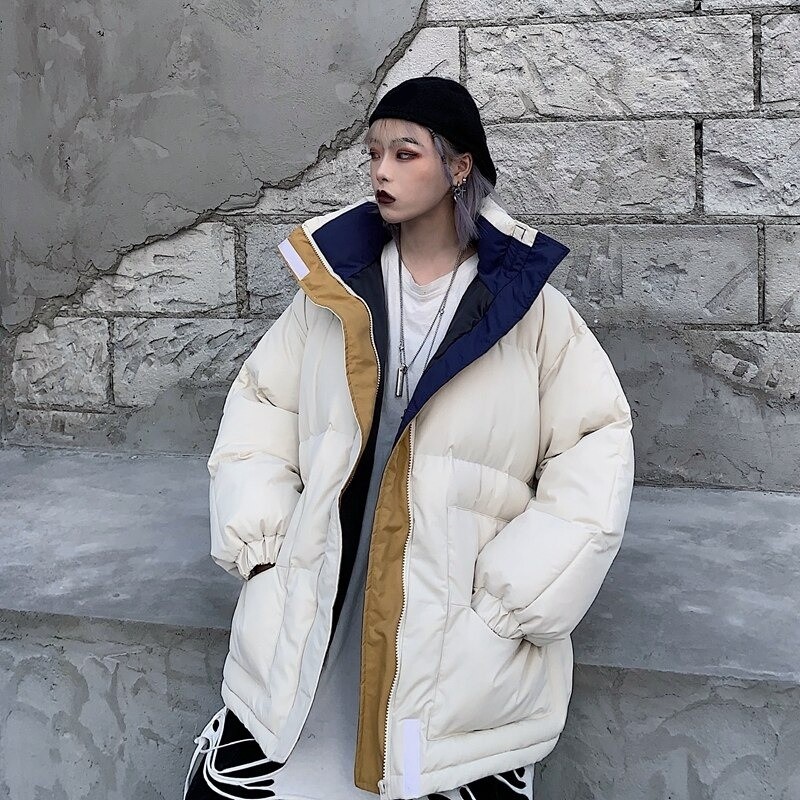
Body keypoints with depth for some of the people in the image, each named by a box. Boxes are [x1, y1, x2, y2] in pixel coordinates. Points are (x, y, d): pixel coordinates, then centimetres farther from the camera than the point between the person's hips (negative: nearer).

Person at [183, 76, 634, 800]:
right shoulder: (334, 286, 6)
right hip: (311, 620, 3)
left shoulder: (526, 304, -4)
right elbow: (262, 405, 12)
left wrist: (518, 591, -9)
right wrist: (259, 534, 0)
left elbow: (597, 448, -4)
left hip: (465, 635, -2)